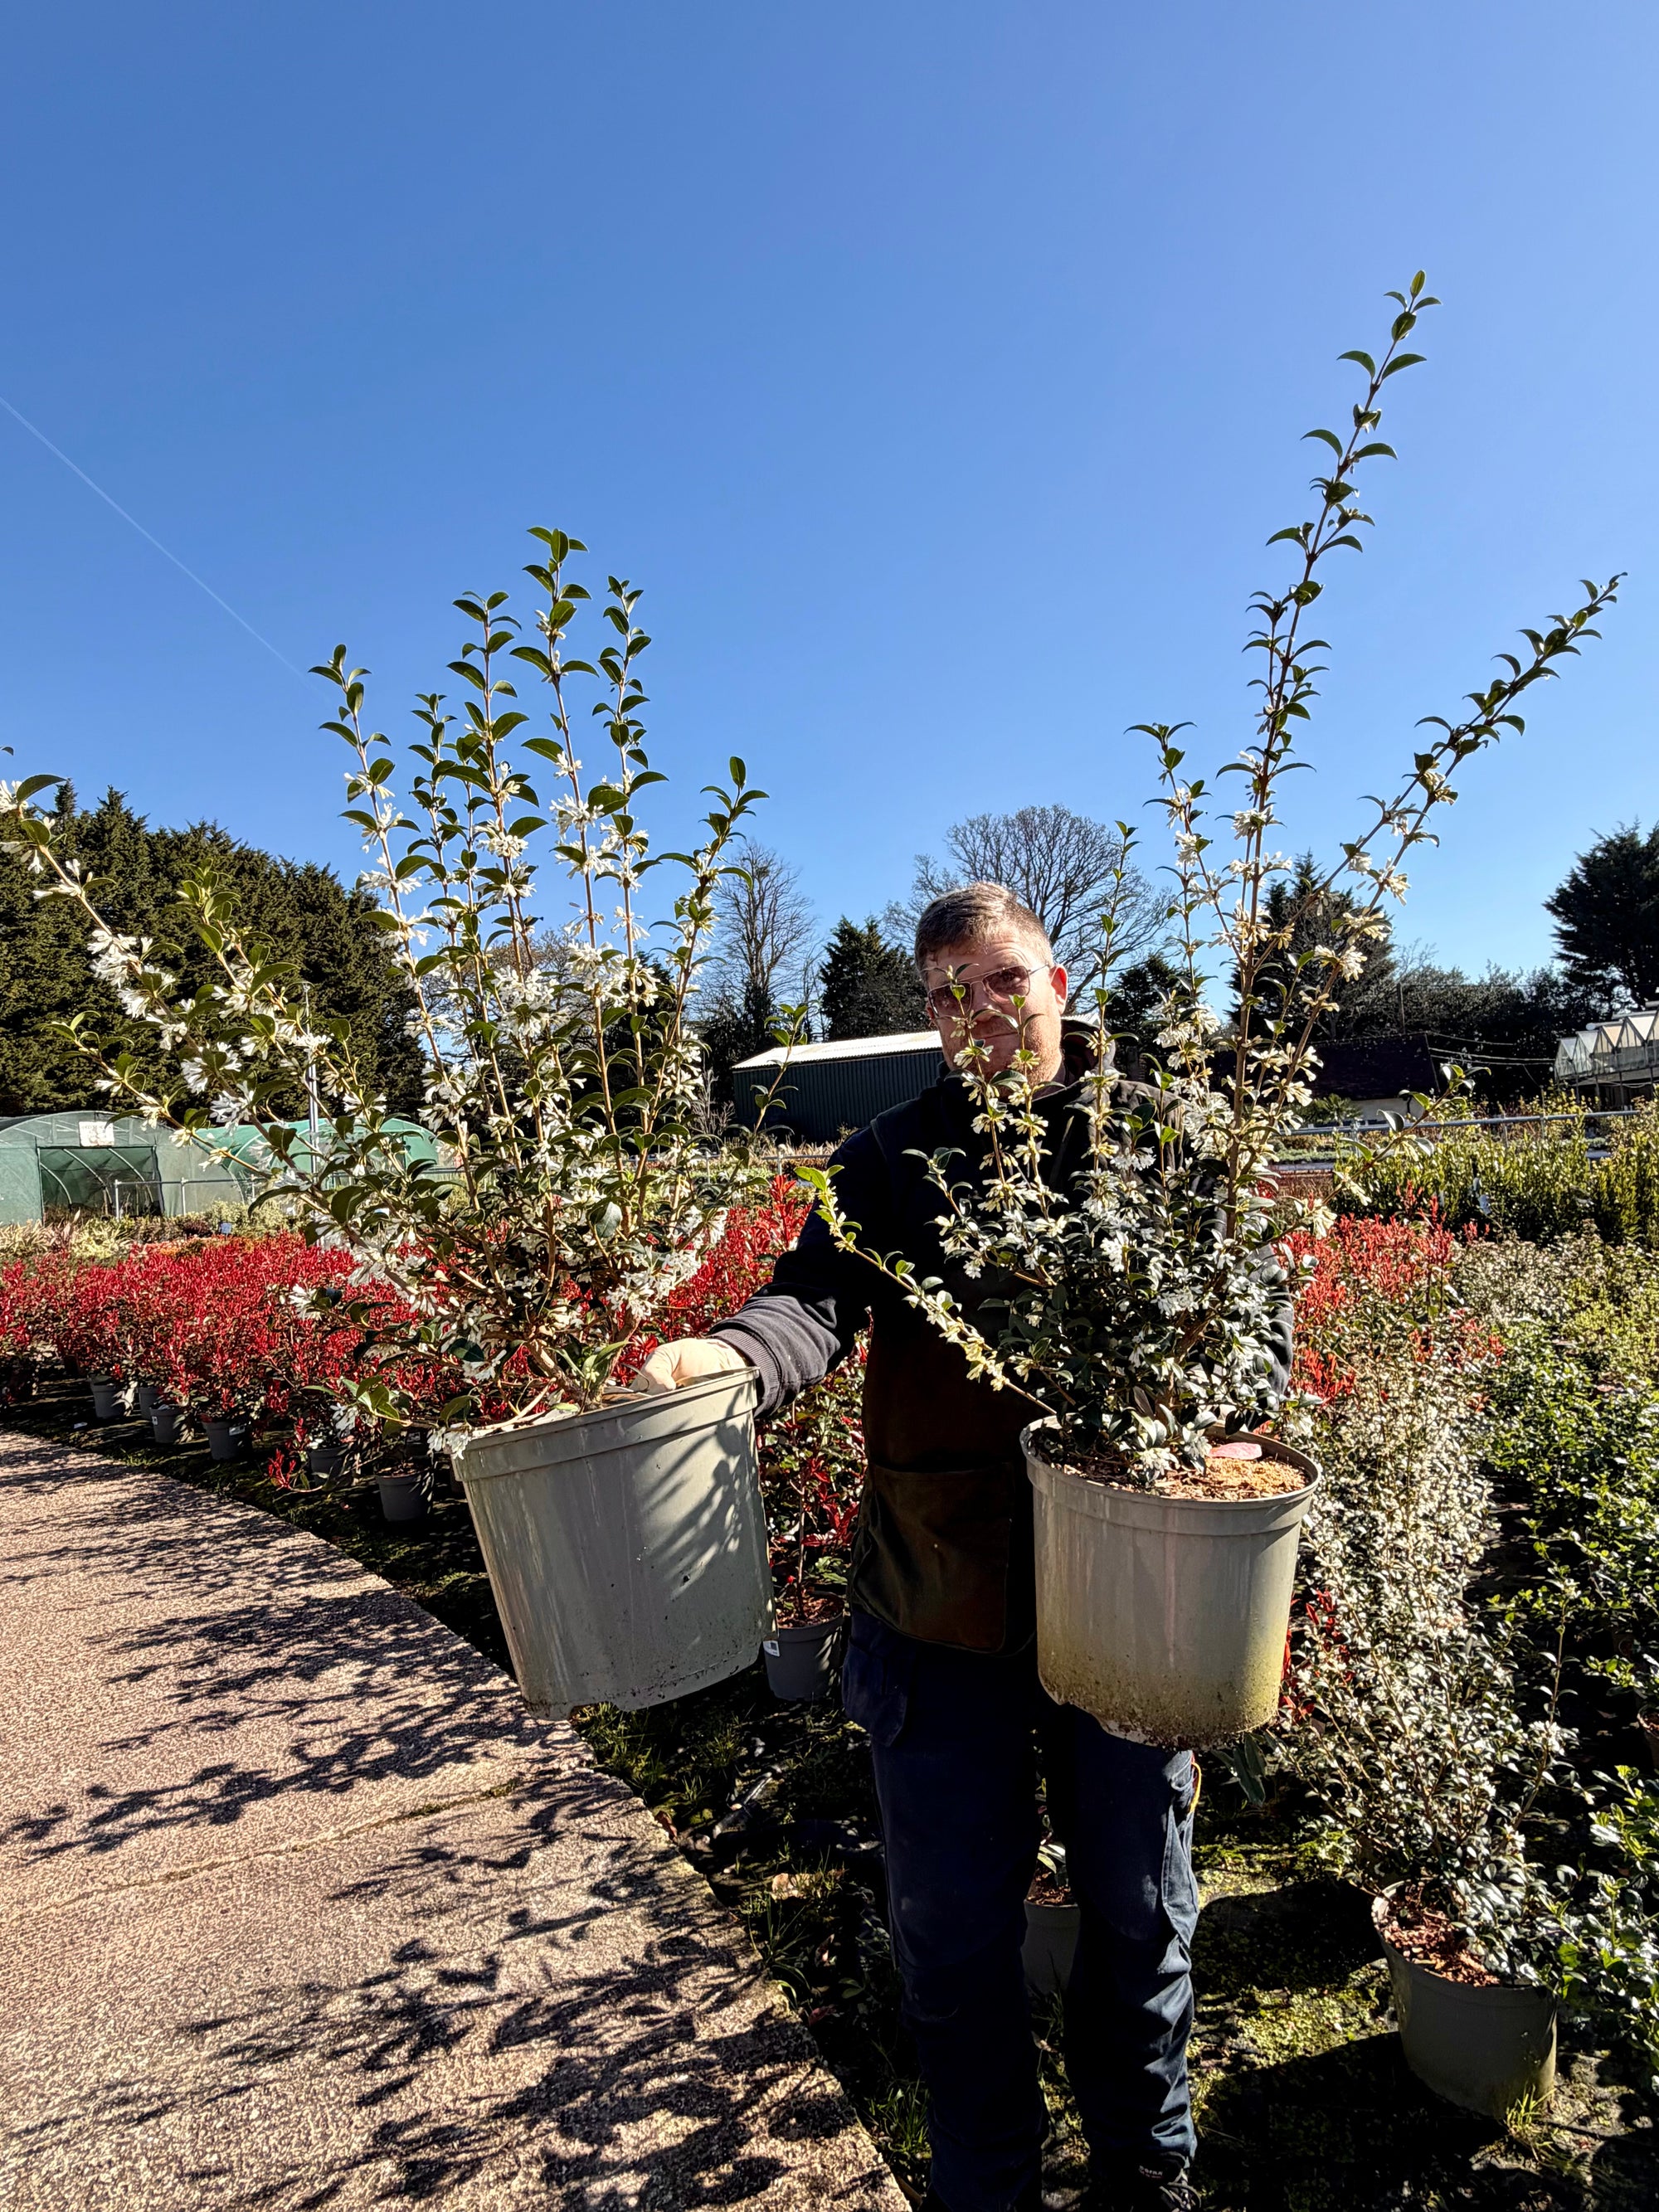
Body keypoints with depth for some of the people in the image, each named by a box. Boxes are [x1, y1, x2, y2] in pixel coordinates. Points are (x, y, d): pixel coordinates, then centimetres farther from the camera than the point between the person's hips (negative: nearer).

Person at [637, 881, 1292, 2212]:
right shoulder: (892, 1163, -1)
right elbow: (821, 1299, -16)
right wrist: (731, 1353, -37)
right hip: (941, 1602, 0)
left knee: (1141, 1914, 22)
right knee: (954, 1930, 16)